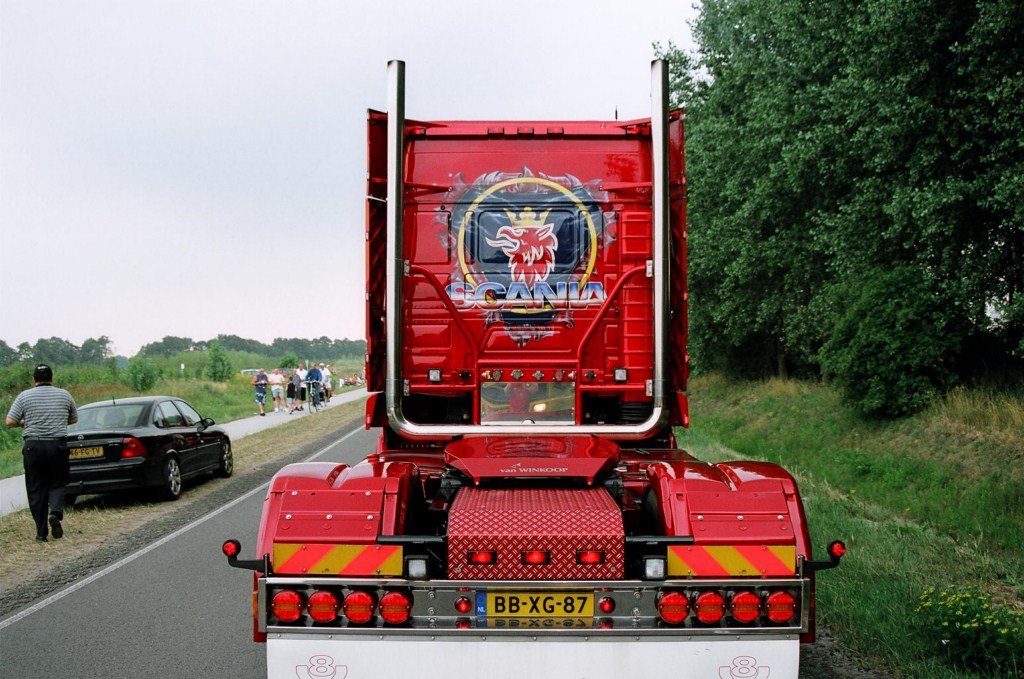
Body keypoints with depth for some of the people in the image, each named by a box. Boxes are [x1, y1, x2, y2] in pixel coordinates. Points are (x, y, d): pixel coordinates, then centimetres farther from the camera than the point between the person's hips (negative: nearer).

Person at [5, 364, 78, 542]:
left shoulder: (24, 396, 1)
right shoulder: (64, 395, 6)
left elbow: (10, 421, -4)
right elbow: (74, 419, 17)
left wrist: (24, 423, 15)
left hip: (33, 446, 0)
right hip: (58, 445, 0)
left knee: (36, 489, 6)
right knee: (57, 483, 12)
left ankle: (41, 532, 4)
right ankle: (56, 511, -17)